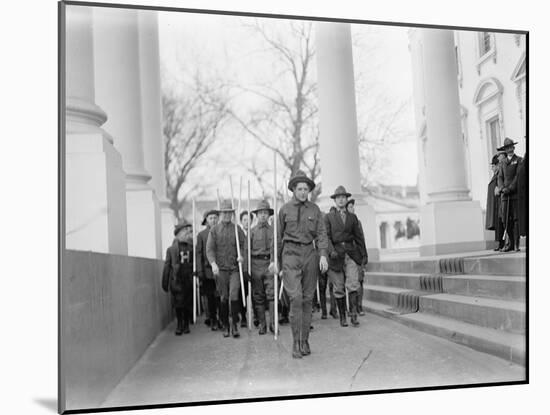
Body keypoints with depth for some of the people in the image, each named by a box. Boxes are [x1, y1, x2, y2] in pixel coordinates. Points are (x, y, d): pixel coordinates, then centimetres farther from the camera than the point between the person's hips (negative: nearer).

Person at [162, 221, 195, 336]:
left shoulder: (192, 248, 7)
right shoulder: (171, 249, 5)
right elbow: (167, 266, 6)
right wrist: (165, 283, 5)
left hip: (189, 280, 1)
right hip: (177, 280, -1)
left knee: (188, 304, 4)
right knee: (178, 304, -4)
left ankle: (186, 325, 20)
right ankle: (179, 324, 14)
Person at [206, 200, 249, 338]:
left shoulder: (237, 228, 8)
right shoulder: (214, 230, 5)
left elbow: (244, 245, 7)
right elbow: (209, 249, -3)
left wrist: (242, 256, -14)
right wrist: (213, 263, -18)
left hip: (235, 268, 0)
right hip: (220, 269, 0)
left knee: (234, 295, -11)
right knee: (223, 298, 4)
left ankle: (234, 324, -2)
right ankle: (225, 326, 15)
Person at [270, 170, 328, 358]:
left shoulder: (314, 209, 6)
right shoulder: (285, 209, 2)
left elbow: (321, 234, 3)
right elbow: (278, 236, 8)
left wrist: (323, 254, -11)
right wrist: (274, 260, 7)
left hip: (309, 253, 2)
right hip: (290, 253, -2)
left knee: (307, 299, 6)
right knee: (296, 298, -13)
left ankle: (305, 341, 16)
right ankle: (296, 343, -6)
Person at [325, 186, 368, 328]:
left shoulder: (353, 217, 13)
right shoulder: (329, 217, 6)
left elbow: (359, 236, 15)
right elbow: (326, 236, -3)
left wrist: (364, 255, 12)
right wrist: (331, 251, -19)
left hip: (351, 254, 1)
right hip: (336, 255, -1)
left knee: (353, 285, -13)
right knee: (339, 289, 3)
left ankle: (354, 315, -10)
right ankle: (342, 317, 13)